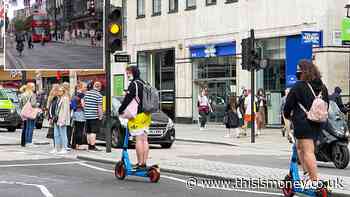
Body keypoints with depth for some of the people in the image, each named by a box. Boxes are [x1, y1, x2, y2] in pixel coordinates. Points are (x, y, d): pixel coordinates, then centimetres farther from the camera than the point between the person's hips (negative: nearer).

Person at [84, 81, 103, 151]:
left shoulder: (87, 93, 9)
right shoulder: (99, 95, -11)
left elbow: (84, 104, 14)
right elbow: (99, 107, -13)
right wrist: (100, 116, -7)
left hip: (87, 116, 6)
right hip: (94, 116, -6)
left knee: (88, 132, 15)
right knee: (93, 132, -6)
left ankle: (89, 145, 22)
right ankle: (92, 146, -9)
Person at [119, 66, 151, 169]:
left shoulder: (134, 84, -11)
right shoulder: (144, 83, 17)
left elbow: (127, 99, -14)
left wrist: (120, 110, -1)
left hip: (138, 115, -9)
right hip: (146, 114, 9)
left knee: (139, 140, -8)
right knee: (144, 139, 9)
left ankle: (140, 163, -9)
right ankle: (144, 163, 11)